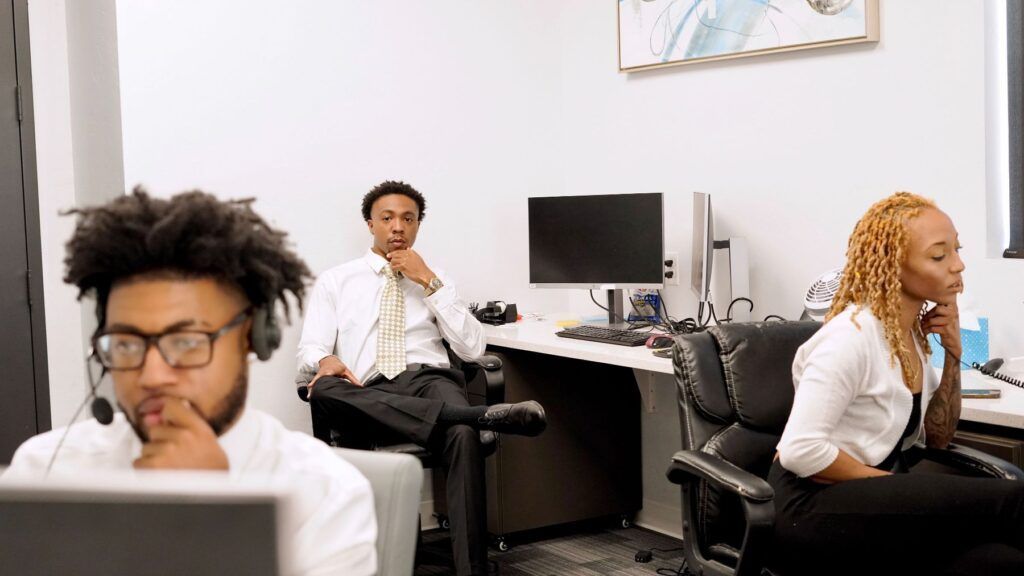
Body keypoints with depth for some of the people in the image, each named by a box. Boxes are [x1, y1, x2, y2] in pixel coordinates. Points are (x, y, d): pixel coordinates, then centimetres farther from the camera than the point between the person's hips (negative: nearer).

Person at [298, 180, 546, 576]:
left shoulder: (437, 281, 21)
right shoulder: (335, 281, 19)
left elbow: (473, 348, 8)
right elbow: (309, 349, 9)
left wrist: (430, 282, 2)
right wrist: (327, 360, -17)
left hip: (431, 379, 0)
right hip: (370, 395, 0)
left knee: (463, 434, -37)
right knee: (323, 391, -37)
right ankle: (479, 414, -42)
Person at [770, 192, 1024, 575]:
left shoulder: (911, 332, 8)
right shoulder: (853, 336, -18)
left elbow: (938, 438, 16)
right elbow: (799, 451, -24)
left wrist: (953, 353, 2)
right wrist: (898, 486, -14)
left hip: (870, 500, 7)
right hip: (814, 507, -7)